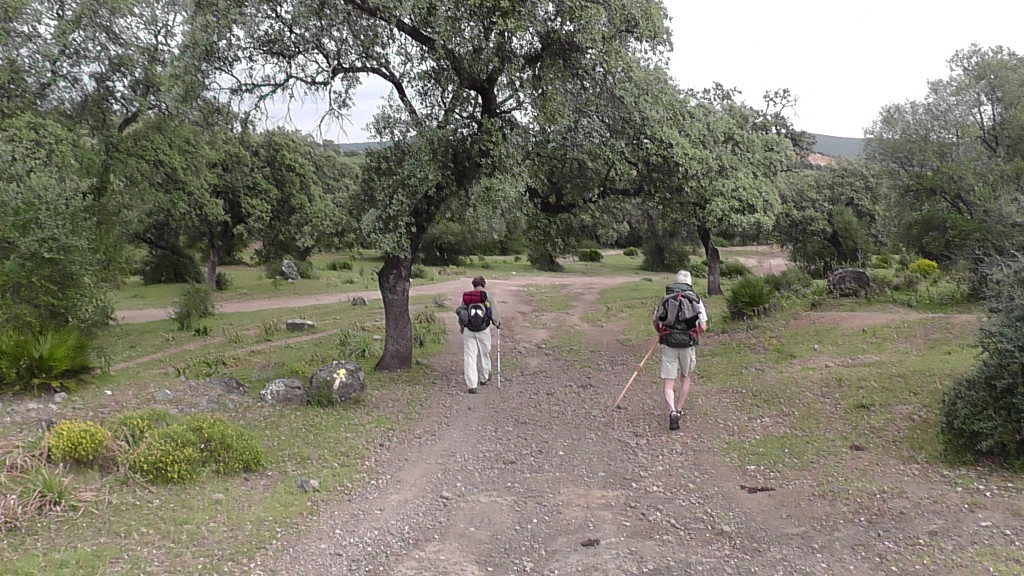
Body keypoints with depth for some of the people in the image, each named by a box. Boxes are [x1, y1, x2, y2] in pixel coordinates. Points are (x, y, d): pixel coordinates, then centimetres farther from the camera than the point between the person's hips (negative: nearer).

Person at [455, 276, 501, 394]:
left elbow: (460, 312, 11)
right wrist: (498, 324, 18)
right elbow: (494, 313, -1)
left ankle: (471, 385, -3)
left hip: (468, 330, 2)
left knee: (469, 356, 2)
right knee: (484, 354, 18)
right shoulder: (487, 296, -4)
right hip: (483, 330, -1)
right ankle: (484, 378, 36)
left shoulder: (466, 297, 4)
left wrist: (461, 325, 28)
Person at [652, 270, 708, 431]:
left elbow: (655, 321, 12)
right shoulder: (696, 300, 1)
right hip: (688, 345, 0)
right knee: (685, 378, 23)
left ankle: (672, 411, -19)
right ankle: (679, 410, 29)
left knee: (669, 383, 2)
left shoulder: (666, 299, 6)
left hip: (669, 345, 0)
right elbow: (703, 327, -3)